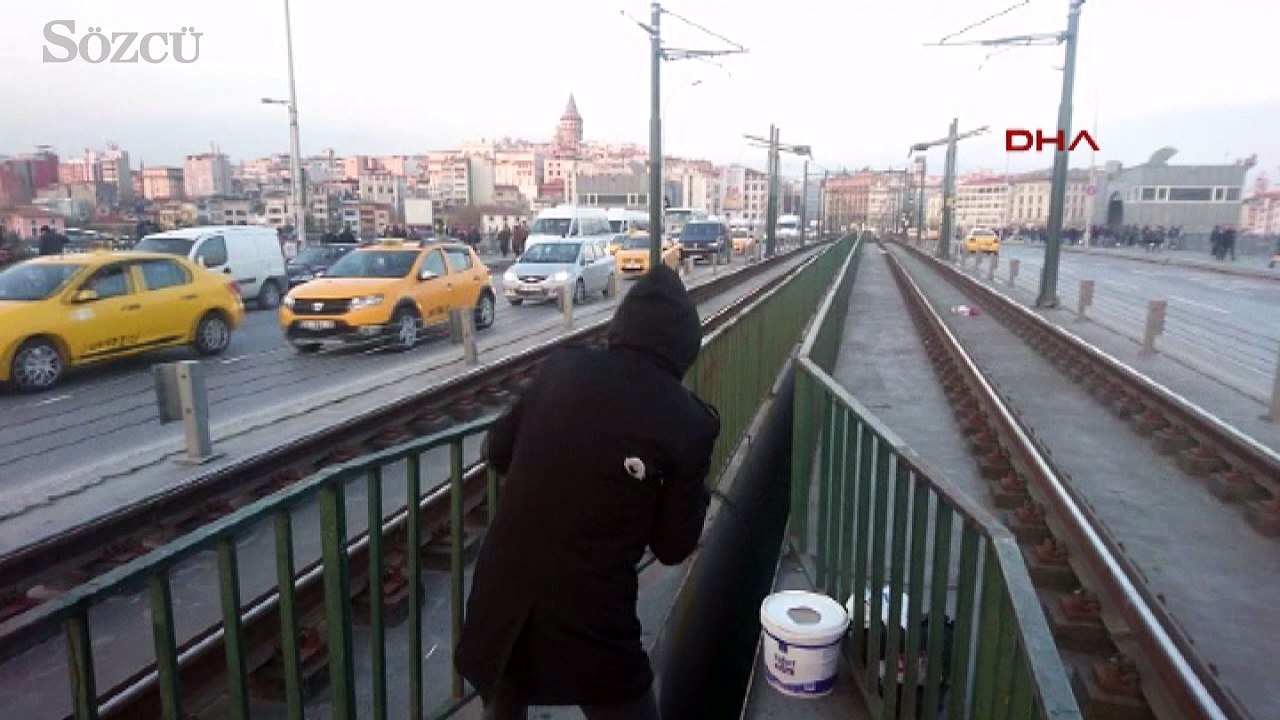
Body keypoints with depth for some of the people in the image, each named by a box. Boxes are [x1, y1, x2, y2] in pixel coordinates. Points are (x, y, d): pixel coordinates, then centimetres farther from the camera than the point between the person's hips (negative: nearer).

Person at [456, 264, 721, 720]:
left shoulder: (563, 369, -3)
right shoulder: (688, 422, -11)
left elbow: (498, 452, 9)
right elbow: (673, 546, -4)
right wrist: (694, 491, 12)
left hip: (501, 601, 4)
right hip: (590, 619, -3)